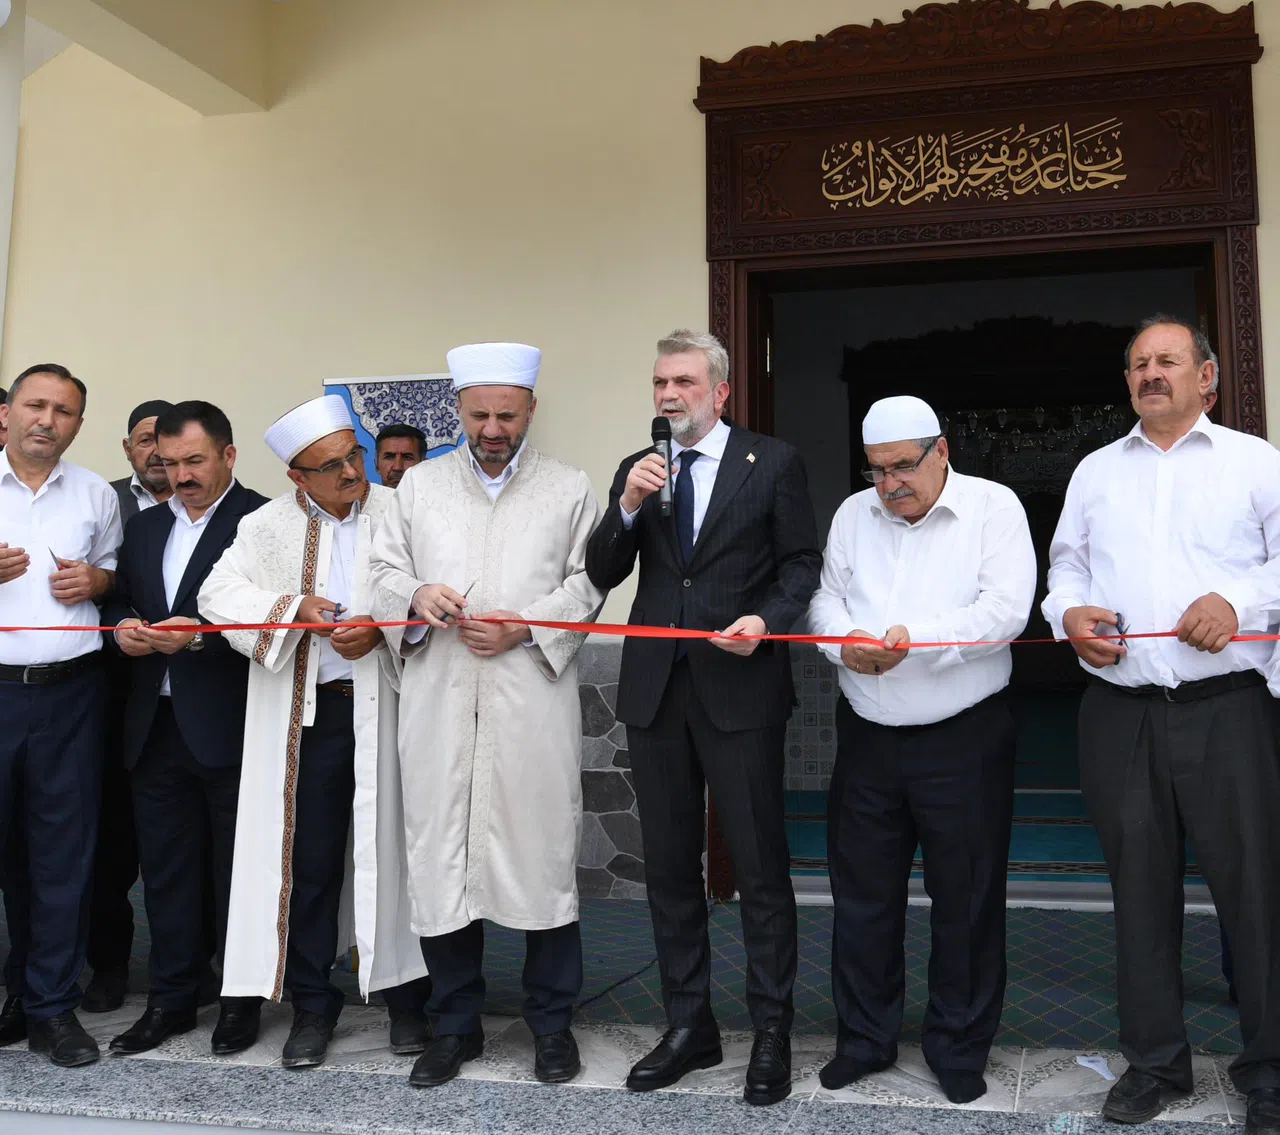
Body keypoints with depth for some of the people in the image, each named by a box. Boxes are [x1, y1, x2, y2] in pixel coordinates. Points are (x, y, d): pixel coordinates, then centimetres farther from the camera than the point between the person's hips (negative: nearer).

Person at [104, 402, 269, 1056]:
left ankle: (241, 1002, 21)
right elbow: (118, 603, 19)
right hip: (156, 726, 6)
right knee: (165, 867, 13)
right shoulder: (144, 528, 16)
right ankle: (170, 1001, 26)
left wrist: (200, 633, -24)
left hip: (230, 727, -6)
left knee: (238, 867, 7)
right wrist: (121, 626, -2)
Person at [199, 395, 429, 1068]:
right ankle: (312, 1005, 21)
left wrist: (381, 629, -17)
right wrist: (290, 609, -15)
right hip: (308, 718, 1)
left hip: (387, 710, -1)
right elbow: (220, 592, -2)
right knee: (310, 860, 7)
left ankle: (405, 995, 21)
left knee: (394, 850, 6)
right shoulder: (267, 526, 7)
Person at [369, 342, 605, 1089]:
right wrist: (416, 596, -9)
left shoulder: (570, 489, 8)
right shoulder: (421, 485, 14)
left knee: (543, 853, 3)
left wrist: (525, 628, -12)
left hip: (534, 705, -2)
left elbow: (587, 585, 2)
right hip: (439, 707, 2)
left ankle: (553, 1022, 21)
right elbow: (385, 570, 13)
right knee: (441, 858, 5)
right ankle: (456, 1025, 21)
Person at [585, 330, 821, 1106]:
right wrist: (628, 506, -11)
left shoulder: (774, 462, 0)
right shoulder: (636, 469, 10)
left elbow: (803, 563, 0)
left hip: (741, 689, -4)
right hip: (656, 690, 4)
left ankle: (772, 1032, 17)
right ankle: (689, 1026, 26)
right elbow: (602, 576, 5)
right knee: (670, 866, 12)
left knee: (761, 867, 3)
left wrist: (767, 618, -17)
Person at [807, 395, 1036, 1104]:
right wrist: (844, 640, -11)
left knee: (966, 899, 6)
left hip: (964, 737, -4)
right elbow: (825, 598, 11)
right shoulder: (853, 514, 10)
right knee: (862, 894, 11)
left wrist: (919, 639, -23)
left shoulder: (993, 507, -3)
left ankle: (958, 1050, 24)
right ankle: (864, 1039, 27)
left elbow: (1006, 609, -13)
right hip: (867, 735, 4)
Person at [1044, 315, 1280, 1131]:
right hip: (1120, 713, 3)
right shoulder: (1096, 471, 17)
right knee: (1140, 888, 9)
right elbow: (1065, 565, 19)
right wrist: (1070, 613, -1)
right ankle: (1155, 1062, 23)